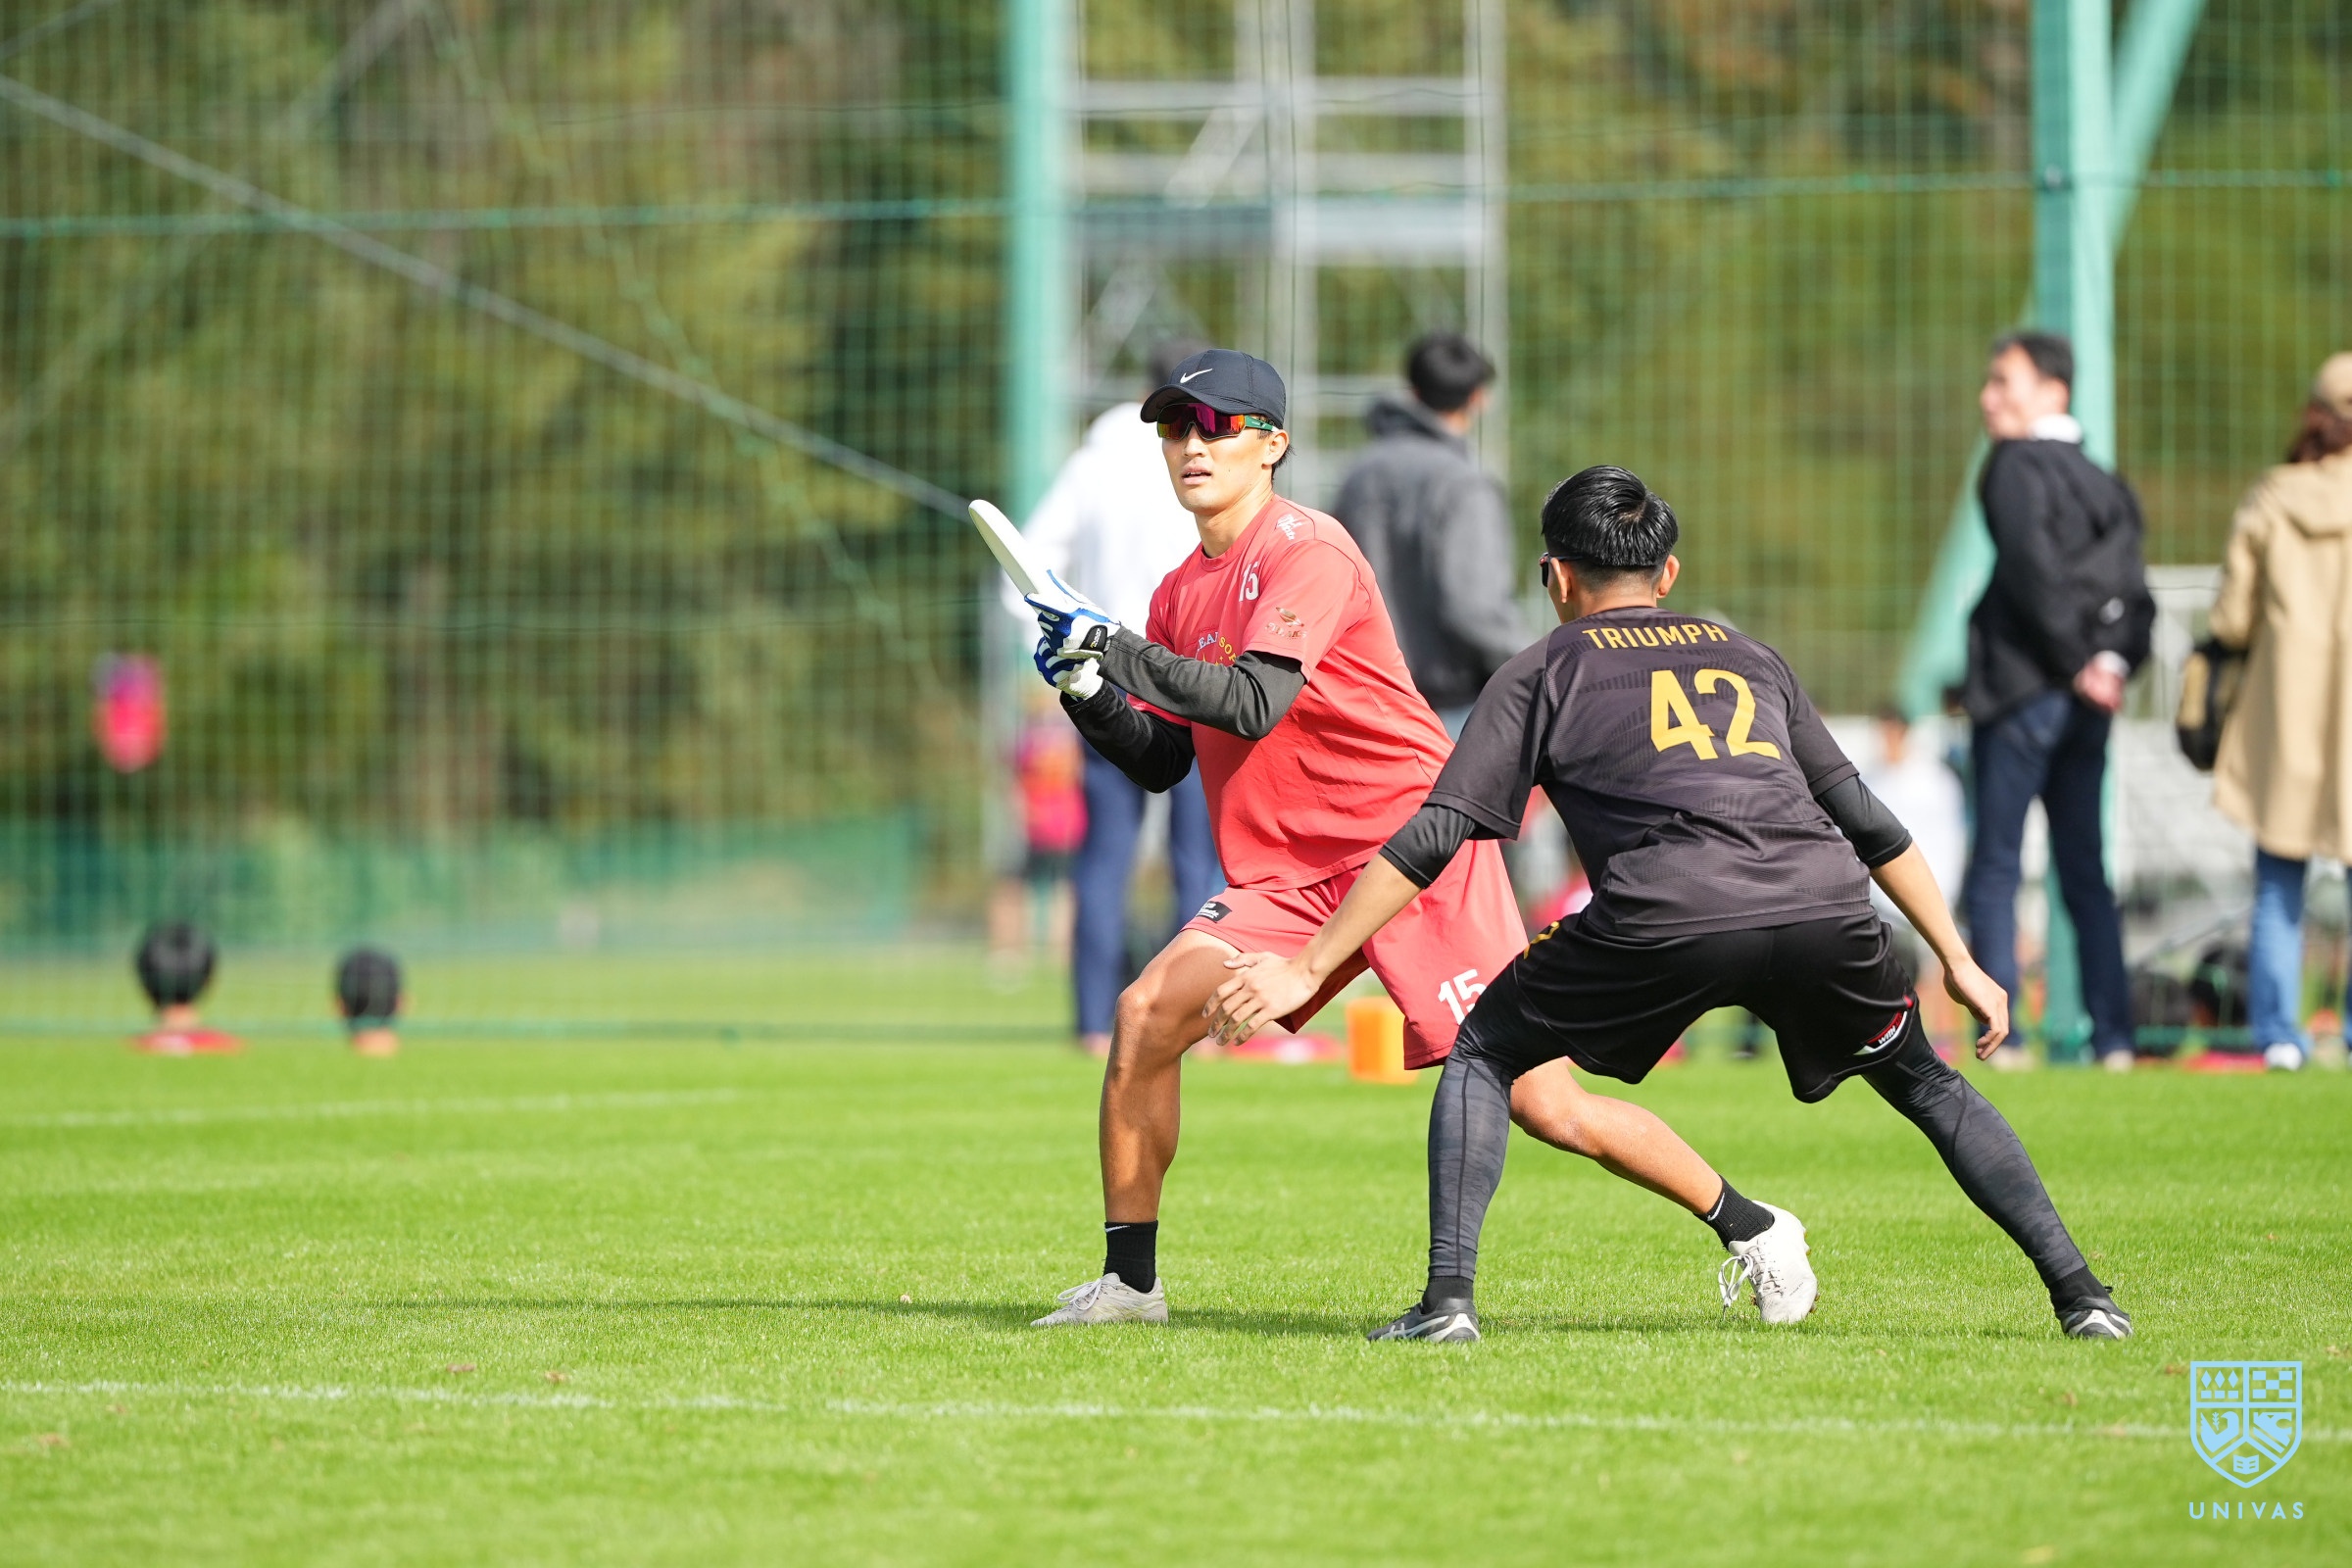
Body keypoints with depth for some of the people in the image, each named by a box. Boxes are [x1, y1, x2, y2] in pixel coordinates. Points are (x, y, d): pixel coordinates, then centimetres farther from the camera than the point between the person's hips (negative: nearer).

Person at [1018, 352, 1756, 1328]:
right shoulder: (1182, 592, 13)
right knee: (1146, 1011, -12)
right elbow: (1161, 761, 16)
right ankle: (1127, 1282, -1)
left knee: (1539, 1103, -11)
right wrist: (1086, 688, -1)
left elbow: (1252, 705, -24)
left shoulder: (1306, 550, -12)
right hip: (1286, 875, 7)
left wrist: (1117, 648, -23)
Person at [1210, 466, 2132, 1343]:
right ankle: (2080, 1295, 17)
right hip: (1827, 909, 3)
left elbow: (1433, 841, 14)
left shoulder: (1545, 671, 22)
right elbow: (1869, 821, 31)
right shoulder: (1750, 658, 33)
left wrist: (1309, 969, 16)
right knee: (1926, 1084, 27)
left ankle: (1450, 1295, 2)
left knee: (1482, 1056, 18)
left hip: (1665, 918, -3)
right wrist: (1956, 960, 37)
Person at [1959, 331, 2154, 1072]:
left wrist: (2078, 664, -11)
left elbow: (2033, 571, -17)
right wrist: (2113, 661, -3)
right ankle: (2113, 1038, 6)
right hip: (2086, 703, 7)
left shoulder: (2018, 466, -6)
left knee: (1995, 869, -4)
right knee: (2085, 871, 10)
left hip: (2023, 687, -7)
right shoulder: (2105, 483, 16)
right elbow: (2134, 593, 8)